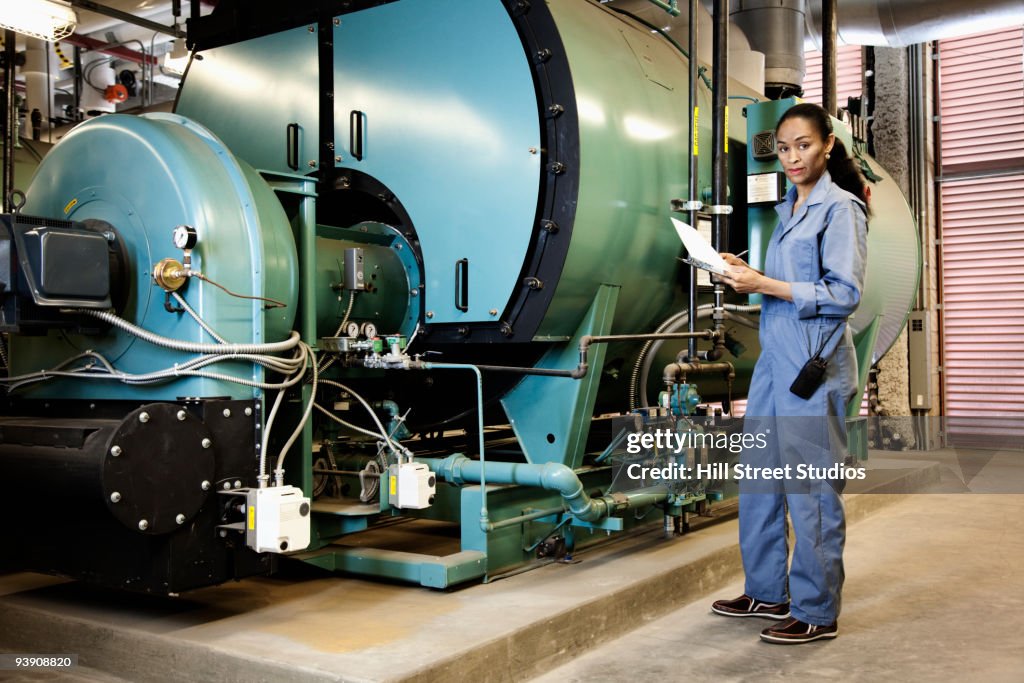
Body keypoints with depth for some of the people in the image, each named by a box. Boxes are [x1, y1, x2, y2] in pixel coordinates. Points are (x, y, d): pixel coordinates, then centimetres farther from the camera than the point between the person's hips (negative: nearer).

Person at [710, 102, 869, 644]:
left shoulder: (840, 208, -7)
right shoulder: (788, 208, 17)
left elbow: (844, 293, -15)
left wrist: (765, 285, -18)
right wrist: (748, 276, 4)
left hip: (814, 363, -9)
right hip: (774, 356, 9)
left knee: (811, 488, -1)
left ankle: (816, 613, 11)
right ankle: (768, 592, 27)